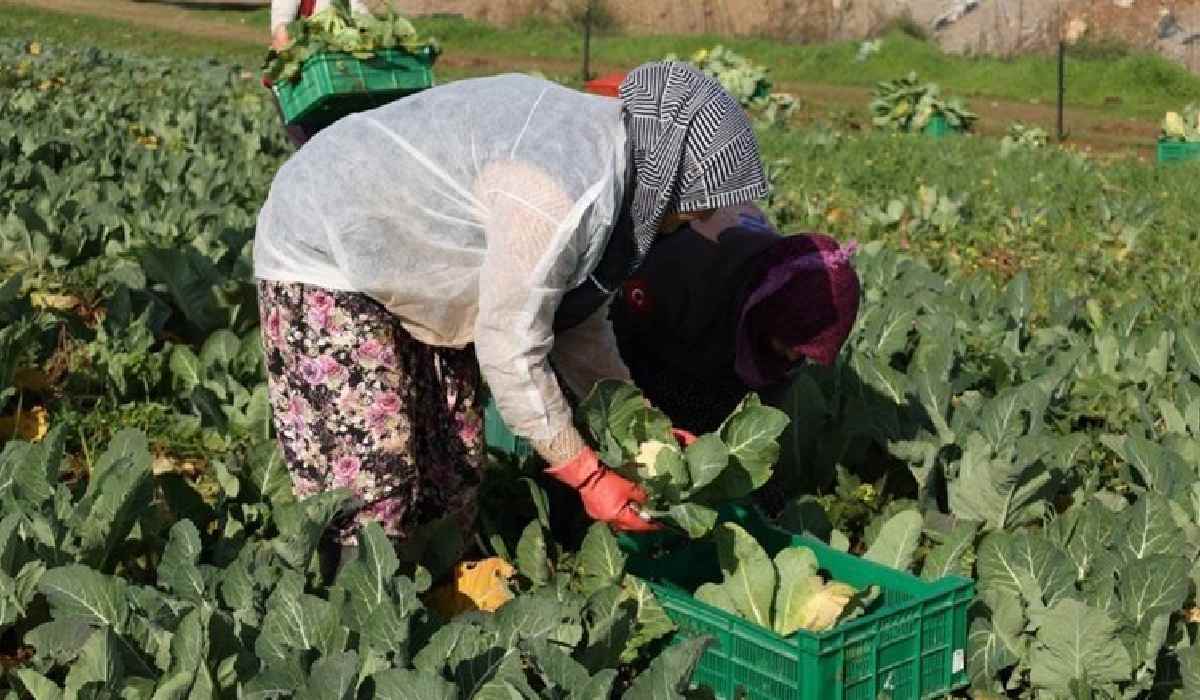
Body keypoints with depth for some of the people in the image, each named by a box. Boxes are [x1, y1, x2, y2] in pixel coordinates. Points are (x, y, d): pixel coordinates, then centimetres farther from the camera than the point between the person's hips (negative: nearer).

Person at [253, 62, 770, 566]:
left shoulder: (603, 150, -2)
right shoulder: (560, 192, -32)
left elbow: (578, 324, 6)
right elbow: (511, 351, -27)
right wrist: (586, 475, -18)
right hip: (324, 254, -10)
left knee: (452, 470, 9)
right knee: (371, 490, -12)